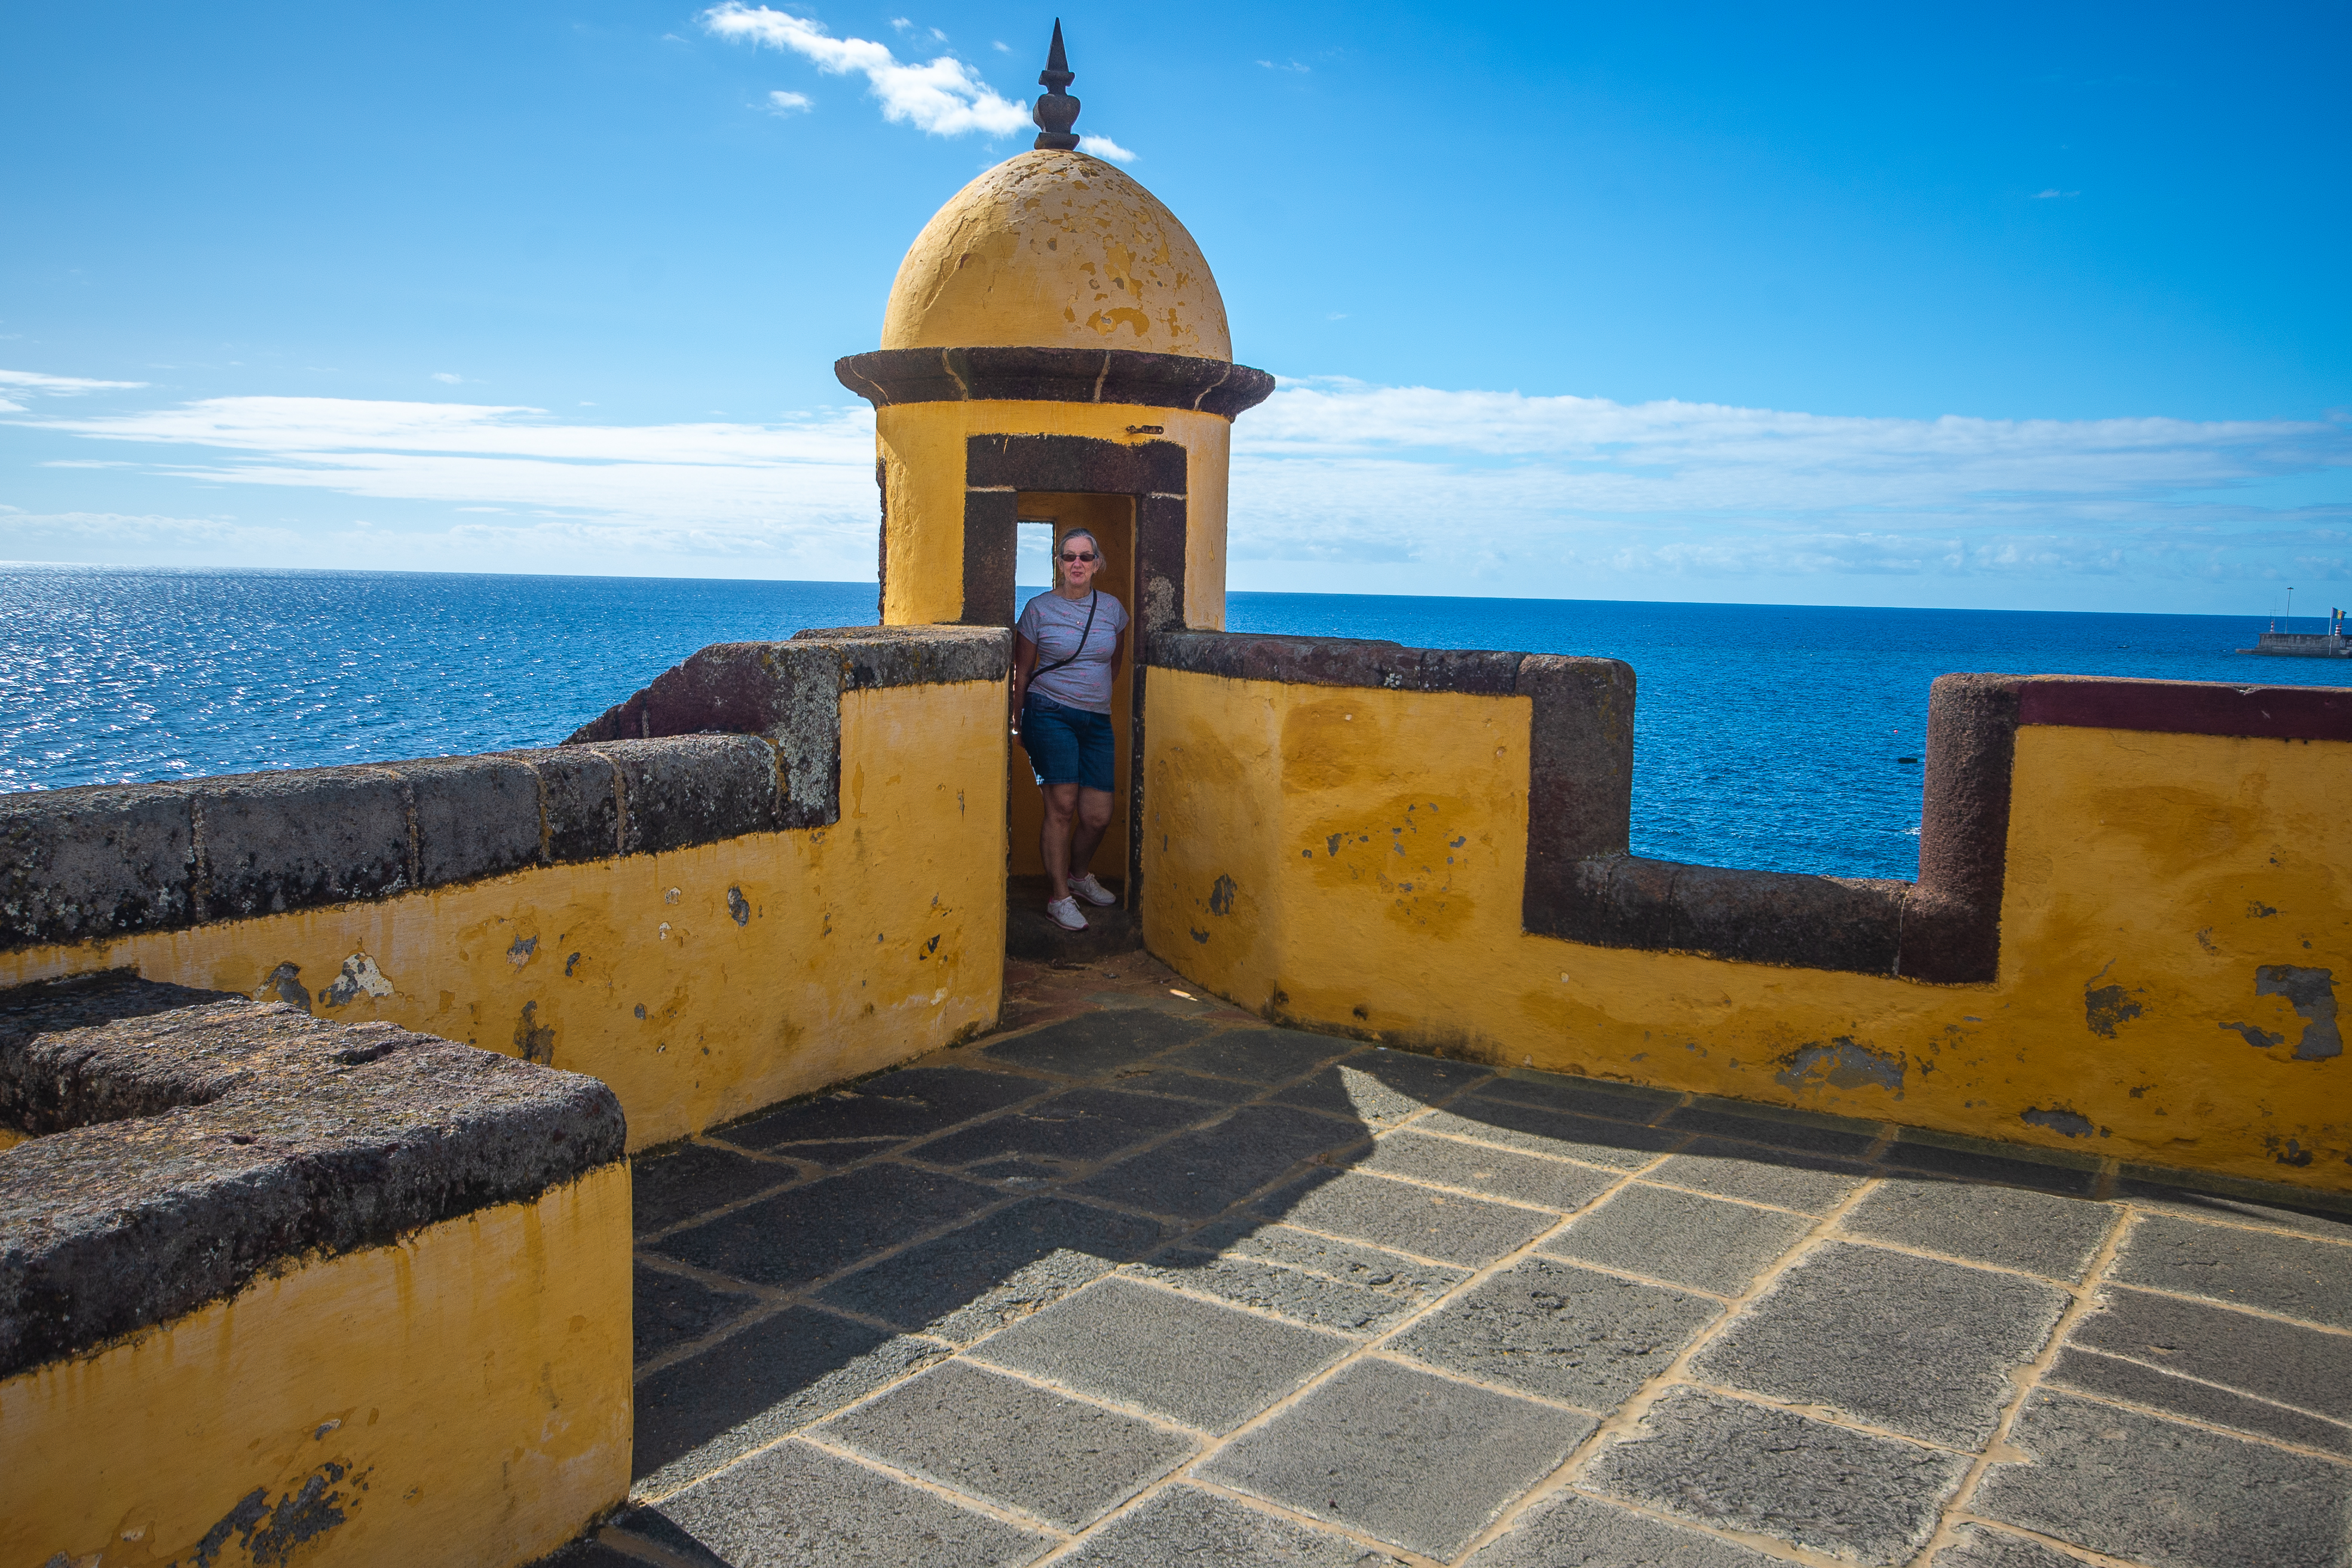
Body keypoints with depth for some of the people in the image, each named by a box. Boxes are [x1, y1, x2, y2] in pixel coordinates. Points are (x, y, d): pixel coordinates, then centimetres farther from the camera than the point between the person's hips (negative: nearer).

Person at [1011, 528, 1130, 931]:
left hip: (1097, 720, 4)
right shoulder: (1038, 609, -1)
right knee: (1062, 805, -12)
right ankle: (1059, 897, -1)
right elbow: (1022, 670, 5)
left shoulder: (1112, 609, 8)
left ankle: (1078, 875, 30)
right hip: (1050, 715, -4)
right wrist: (1018, 721, 8)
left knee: (1098, 815, 2)